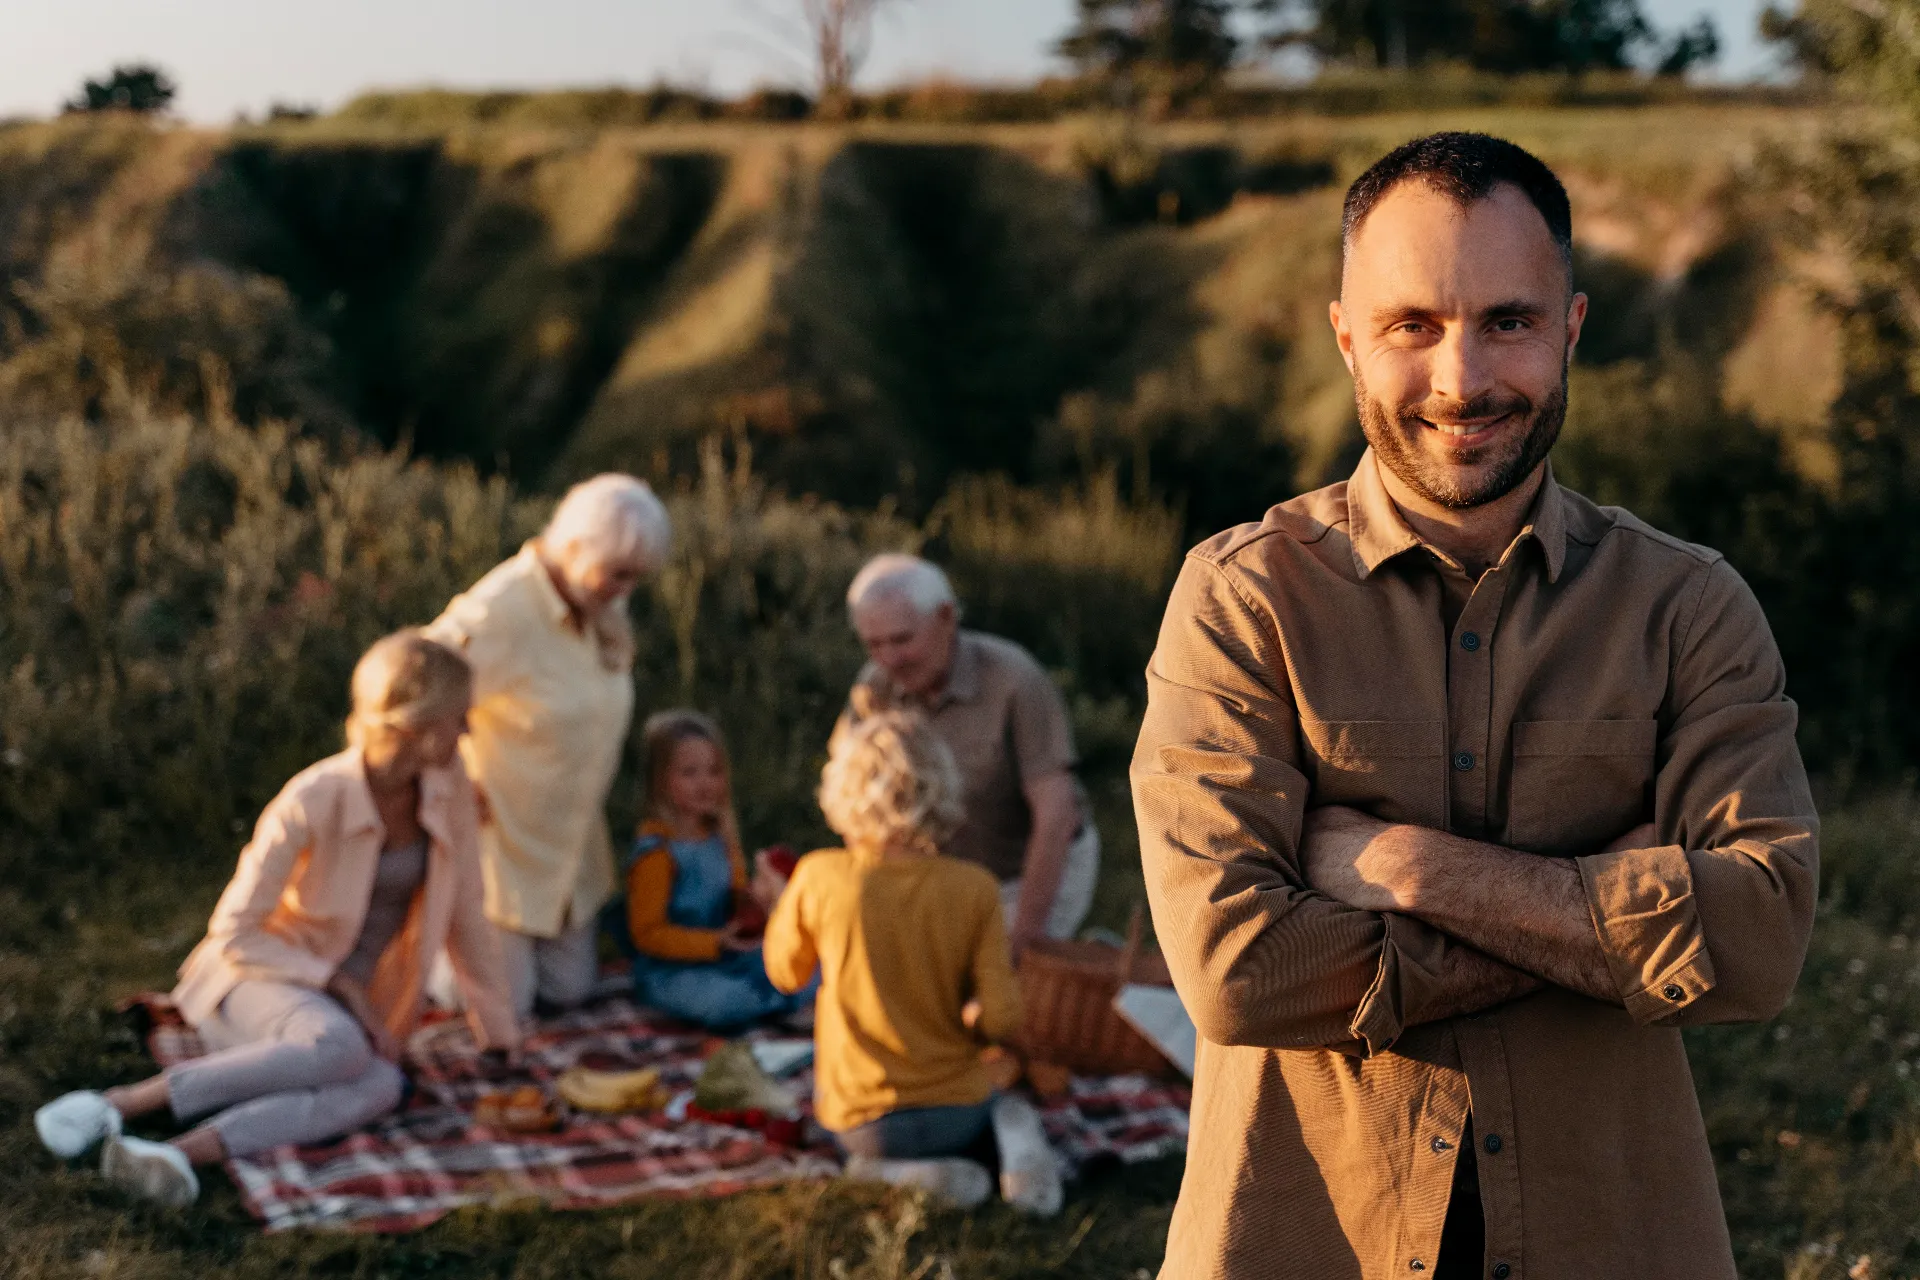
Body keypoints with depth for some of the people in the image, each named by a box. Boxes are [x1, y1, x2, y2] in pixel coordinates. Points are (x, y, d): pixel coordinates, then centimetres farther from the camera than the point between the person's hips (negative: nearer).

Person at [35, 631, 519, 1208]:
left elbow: (465, 917, 4)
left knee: (380, 1087, -34)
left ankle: (187, 1151, -46)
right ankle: (121, 1102, -34)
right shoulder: (311, 801, -22)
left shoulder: (449, 788, -8)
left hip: (345, 1008, 4)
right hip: (262, 976, -4)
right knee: (338, 1047, -41)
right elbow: (233, 935, -16)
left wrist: (501, 1036, 10)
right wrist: (342, 987, -20)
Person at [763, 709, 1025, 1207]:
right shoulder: (974, 888, -14)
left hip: (863, 1121, -1)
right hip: (960, 1109, 1)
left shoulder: (819, 877, -16)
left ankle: (890, 1173, 2)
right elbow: (1000, 1018, -15)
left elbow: (785, 973, 1)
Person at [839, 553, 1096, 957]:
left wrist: (1025, 934, -27)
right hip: (959, 871, 5)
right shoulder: (877, 684, -15)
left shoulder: (1015, 680, -31)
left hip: (1051, 869, -5)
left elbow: (1055, 814, -30)